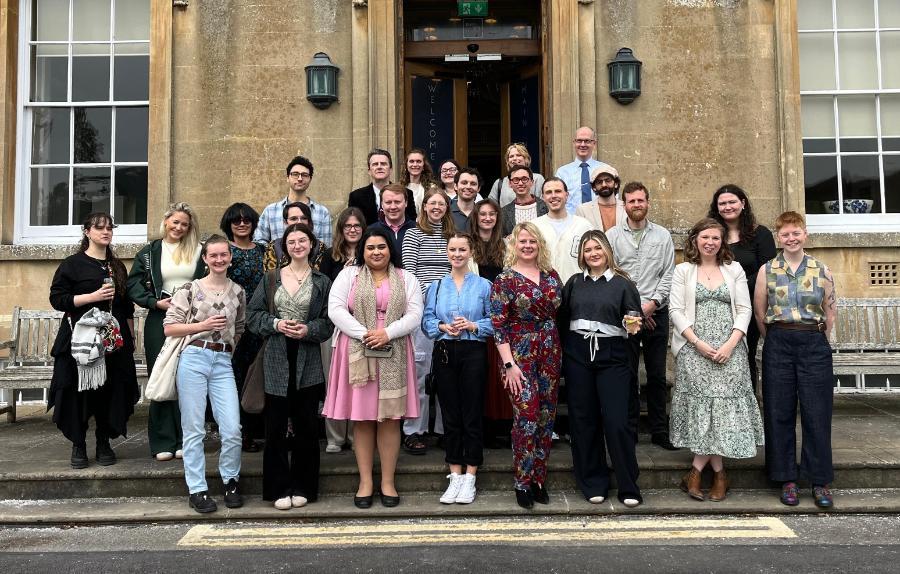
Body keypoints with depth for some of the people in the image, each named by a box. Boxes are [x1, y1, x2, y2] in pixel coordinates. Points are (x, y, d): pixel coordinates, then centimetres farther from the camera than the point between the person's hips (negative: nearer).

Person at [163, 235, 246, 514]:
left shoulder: (238, 292, 11)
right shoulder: (191, 289, 1)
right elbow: (169, 327, -1)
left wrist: (229, 343, 8)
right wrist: (203, 325, -9)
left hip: (223, 362, 2)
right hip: (193, 358, -2)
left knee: (232, 430, -4)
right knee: (194, 429, 2)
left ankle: (231, 481, 20)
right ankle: (197, 489, 14)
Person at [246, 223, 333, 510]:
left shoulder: (322, 282, 5)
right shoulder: (271, 278, 9)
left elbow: (329, 322, 2)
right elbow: (253, 314, 6)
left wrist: (308, 330, -15)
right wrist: (276, 324, -10)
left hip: (308, 362, 0)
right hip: (276, 360, 1)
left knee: (305, 426, 6)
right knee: (276, 425, 2)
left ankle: (302, 487, 18)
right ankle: (279, 488, 13)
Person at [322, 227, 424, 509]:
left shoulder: (406, 279, 11)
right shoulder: (348, 275, 8)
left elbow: (415, 314, 1)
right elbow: (335, 309, -4)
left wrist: (387, 332, -15)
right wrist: (364, 334, -14)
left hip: (393, 355, 1)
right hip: (357, 354, 0)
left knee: (390, 416, 1)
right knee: (362, 417, 2)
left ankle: (388, 481, 10)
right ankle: (365, 481, 11)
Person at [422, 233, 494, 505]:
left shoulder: (483, 285, 4)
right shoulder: (436, 286, 11)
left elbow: (494, 321, 1)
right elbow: (426, 321, 6)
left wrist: (473, 325, -15)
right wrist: (443, 327, -12)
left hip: (473, 352, -2)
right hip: (444, 353, 2)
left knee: (472, 416, 1)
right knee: (450, 416, 7)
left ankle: (469, 477, 11)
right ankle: (455, 476, 17)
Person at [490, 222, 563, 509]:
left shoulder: (551, 275, 9)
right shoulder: (505, 279, -4)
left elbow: (561, 313, 15)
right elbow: (498, 325, -8)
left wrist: (560, 352, 8)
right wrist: (509, 364, -14)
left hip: (550, 354, 5)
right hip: (520, 355, -5)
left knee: (546, 416, 7)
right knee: (527, 416, -8)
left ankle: (539, 478, 19)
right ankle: (523, 483, 5)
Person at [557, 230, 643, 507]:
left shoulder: (623, 283, 4)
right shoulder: (574, 283, 11)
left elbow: (635, 319, 4)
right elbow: (562, 320, 11)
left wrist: (633, 326, -18)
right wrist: (562, 354, 6)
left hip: (613, 356, -2)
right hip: (578, 356, 3)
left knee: (617, 421, -7)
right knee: (584, 421, 5)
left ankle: (628, 487, 8)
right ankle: (593, 484, 18)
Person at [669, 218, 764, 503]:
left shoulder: (734, 269, 11)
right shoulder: (683, 271, 7)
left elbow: (744, 310, 5)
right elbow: (676, 311, 0)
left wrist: (730, 345, -9)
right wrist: (698, 343, -11)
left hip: (729, 349, 1)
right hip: (694, 348, -1)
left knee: (724, 403, -4)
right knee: (702, 404, -5)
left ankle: (697, 469, 8)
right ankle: (719, 473, 8)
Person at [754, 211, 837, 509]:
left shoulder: (822, 270, 5)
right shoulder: (767, 270, 5)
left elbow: (830, 312, 10)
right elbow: (759, 312, 8)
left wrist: (815, 340, 9)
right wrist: (776, 339, 9)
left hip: (814, 343, 0)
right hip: (778, 345, 0)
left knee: (817, 413, 1)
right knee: (780, 413, 3)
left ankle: (820, 481, 11)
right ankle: (787, 479, 13)